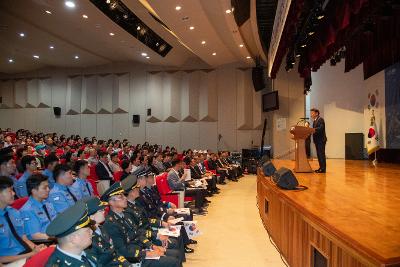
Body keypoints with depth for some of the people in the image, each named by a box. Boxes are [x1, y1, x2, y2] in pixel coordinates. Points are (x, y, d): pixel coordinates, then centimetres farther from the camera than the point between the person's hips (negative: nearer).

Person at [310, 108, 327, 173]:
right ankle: (321, 168, 17)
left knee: (321, 154, -8)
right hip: (317, 140, 9)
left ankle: (323, 169, -6)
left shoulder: (321, 119, -9)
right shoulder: (314, 121, 19)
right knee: (319, 154, 11)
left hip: (321, 140, -9)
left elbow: (320, 128, -23)